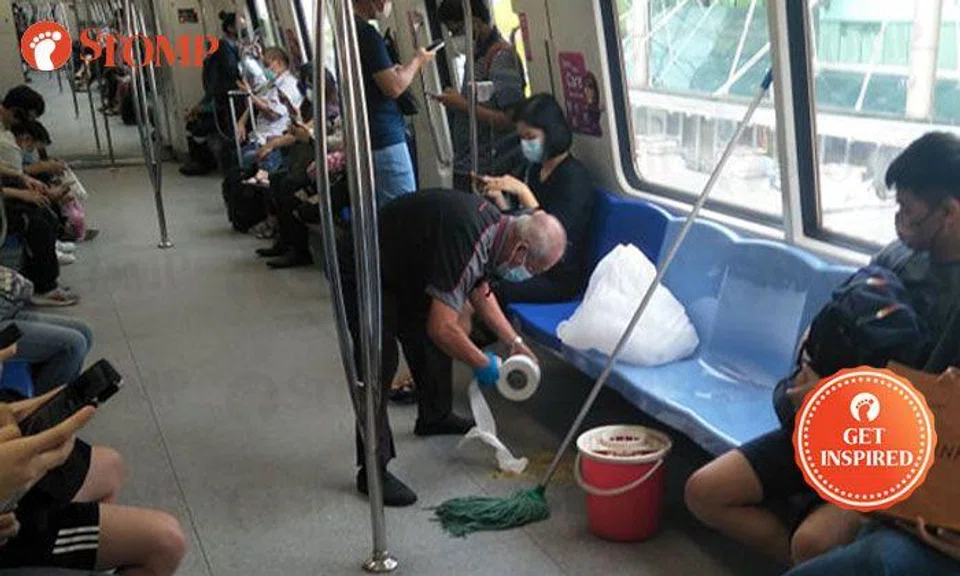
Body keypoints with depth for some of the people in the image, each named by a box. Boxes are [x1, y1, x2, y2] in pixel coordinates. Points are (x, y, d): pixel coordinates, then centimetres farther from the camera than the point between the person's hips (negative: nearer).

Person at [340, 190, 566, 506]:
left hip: (401, 267, 10)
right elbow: (442, 328, -35)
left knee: (431, 345, 18)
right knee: (380, 364, -14)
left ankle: (434, 416, 40)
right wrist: (482, 364, -18)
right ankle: (372, 470, -7)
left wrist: (515, 342, 10)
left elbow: (479, 289, 13)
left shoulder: (495, 222, -5)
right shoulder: (466, 241, -35)